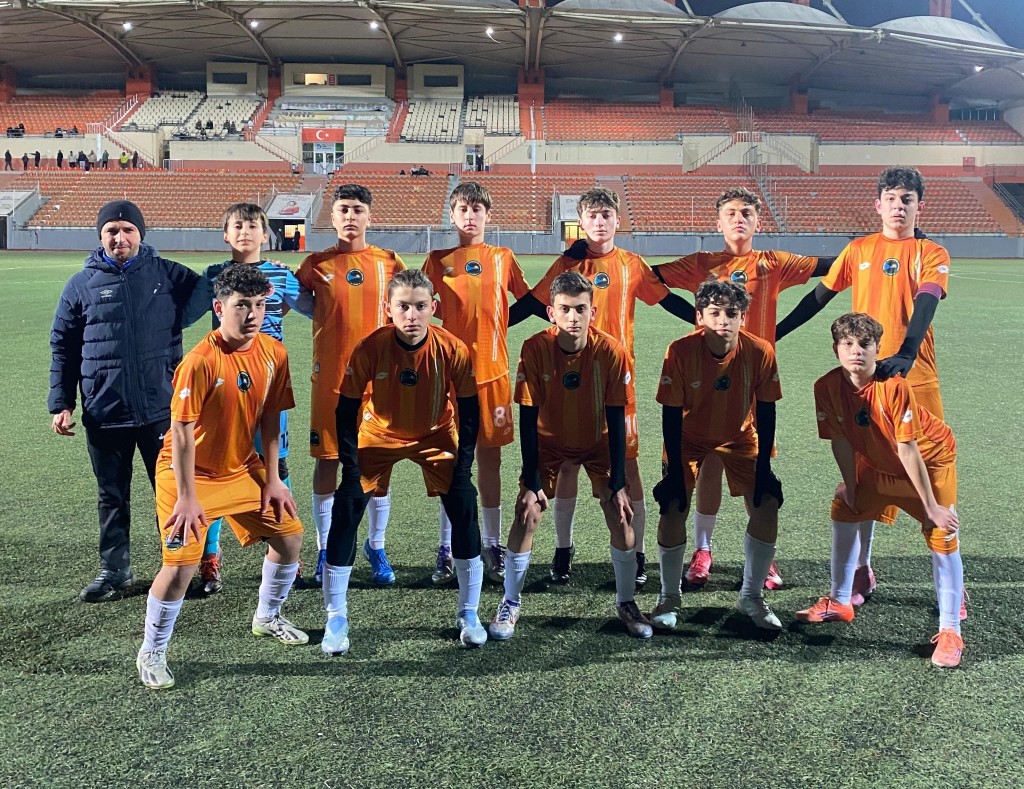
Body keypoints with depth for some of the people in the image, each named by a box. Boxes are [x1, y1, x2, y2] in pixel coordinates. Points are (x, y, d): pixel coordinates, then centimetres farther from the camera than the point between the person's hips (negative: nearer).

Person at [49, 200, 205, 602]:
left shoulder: (169, 275, 2)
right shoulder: (81, 285, 5)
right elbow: (63, 348, 8)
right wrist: (61, 404, 3)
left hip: (161, 408, -1)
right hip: (104, 414, 1)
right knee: (112, 496, 12)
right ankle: (114, 570, 26)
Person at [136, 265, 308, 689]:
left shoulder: (274, 353, -7)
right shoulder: (200, 361, -25)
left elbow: (270, 419, 2)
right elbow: (181, 432, -21)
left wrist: (272, 479, 2)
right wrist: (187, 497, -19)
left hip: (243, 469, 6)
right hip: (191, 474, -6)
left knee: (289, 534, 9)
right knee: (181, 564, -12)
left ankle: (267, 617, 35)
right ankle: (151, 654, 11)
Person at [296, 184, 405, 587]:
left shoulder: (389, 262, 2)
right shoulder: (316, 264, 2)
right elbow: (298, 301, 16)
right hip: (329, 377, 0)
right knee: (326, 460, 4)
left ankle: (376, 547, 20)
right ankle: (325, 550, 17)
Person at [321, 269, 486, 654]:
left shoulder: (453, 349, -24)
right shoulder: (370, 348, -26)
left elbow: (468, 409, -12)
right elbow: (347, 410, -15)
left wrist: (463, 465, -16)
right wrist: (350, 467, -20)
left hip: (436, 436, 0)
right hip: (378, 435, 0)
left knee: (464, 507, -12)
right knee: (346, 509, -12)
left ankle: (469, 614, 5)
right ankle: (336, 619, 2)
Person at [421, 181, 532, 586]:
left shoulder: (503, 258, 7)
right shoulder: (438, 260, 6)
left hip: (492, 370, 0)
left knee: (489, 458, 6)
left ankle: (493, 546, 16)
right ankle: (446, 549, 11)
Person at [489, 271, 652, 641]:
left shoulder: (611, 351, -25)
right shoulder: (535, 349, -26)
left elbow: (616, 421, -19)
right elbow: (528, 418, -20)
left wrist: (617, 484, -18)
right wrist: (531, 482, -20)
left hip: (598, 443, 0)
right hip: (548, 442, 0)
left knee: (621, 514, -9)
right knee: (527, 513, -11)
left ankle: (626, 603, 12)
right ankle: (510, 603, 8)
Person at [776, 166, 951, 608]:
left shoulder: (932, 254, 0)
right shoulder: (859, 250, 8)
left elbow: (924, 305, -17)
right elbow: (819, 297, 14)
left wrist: (905, 356, -34)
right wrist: (771, 334, 14)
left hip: (914, 377, -2)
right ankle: (861, 572, 20)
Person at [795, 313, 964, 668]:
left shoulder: (893, 385, -34)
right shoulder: (827, 386, -21)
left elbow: (907, 449, -31)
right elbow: (840, 440, -10)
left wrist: (930, 506, -25)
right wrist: (850, 486, -3)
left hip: (931, 457, -5)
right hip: (877, 463, 6)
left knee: (942, 536, -13)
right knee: (844, 509, 10)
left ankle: (950, 631, -3)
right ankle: (839, 603, 28)